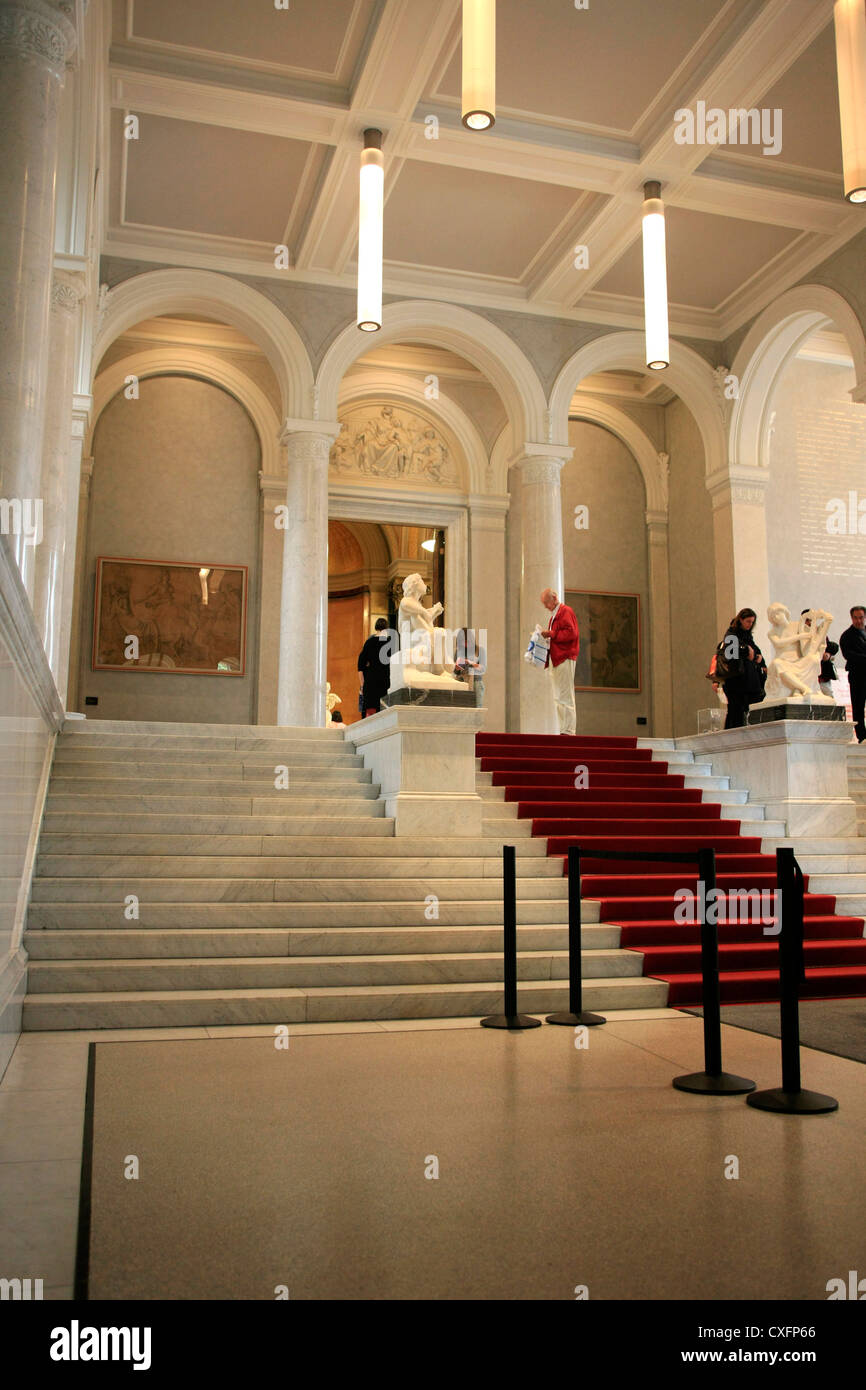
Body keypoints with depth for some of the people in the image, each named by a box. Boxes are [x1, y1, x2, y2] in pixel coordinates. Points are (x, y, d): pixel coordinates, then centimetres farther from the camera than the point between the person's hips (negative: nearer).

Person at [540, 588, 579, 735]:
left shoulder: (566, 611, -6)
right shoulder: (554, 615, 23)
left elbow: (571, 633, -17)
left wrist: (551, 634, -15)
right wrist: (547, 636, 11)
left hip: (564, 660, -10)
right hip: (555, 660, 10)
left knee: (565, 697, -9)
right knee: (559, 698, 8)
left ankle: (568, 730, -8)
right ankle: (563, 730, 9)